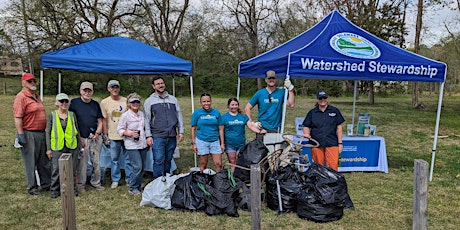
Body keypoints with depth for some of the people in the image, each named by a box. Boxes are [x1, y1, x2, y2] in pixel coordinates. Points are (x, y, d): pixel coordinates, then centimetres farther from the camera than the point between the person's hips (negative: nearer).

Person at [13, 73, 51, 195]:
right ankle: (32, 188, 13)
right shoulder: (21, 97, -11)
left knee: (44, 161, 14)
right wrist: (20, 134, -22)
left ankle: (46, 184, 27)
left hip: (41, 133, 8)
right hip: (29, 134, -8)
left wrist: (47, 131, 22)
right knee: (31, 162, 2)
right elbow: (17, 117, -17)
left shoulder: (37, 96, 16)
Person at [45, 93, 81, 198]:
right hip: (57, 147, -2)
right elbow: (48, 132, 3)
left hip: (72, 146, 2)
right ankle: (55, 190, 14)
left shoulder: (72, 115, 7)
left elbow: (77, 131, 12)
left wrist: (79, 145, 10)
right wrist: (48, 148, 0)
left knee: (72, 169, 8)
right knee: (56, 169, 0)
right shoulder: (52, 115, 2)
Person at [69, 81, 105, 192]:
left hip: (96, 138, 4)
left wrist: (97, 133, -5)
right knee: (81, 163, 1)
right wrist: (79, 137, -7)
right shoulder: (74, 102, -1)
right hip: (81, 138, -3)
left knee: (96, 162, 9)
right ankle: (80, 184, 14)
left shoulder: (95, 104, 10)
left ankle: (96, 182, 23)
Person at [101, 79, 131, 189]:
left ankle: (129, 179, 18)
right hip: (113, 136, 0)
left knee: (128, 158, 6)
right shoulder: (104, 102, 1)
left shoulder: (126, 101, 0)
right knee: (114, 159, 10)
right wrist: (105, 135, 3)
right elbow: (104, 120, 5)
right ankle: (115, 180, 23)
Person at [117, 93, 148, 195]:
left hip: (143, 144, 6)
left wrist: (148, 139, 17)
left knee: (142, 167, 9)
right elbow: (119, 130, -4)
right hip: (132, 145, -6)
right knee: (137, 166, -11)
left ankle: (139, 186, 24)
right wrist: (130, 133, -19)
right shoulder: (125, 115, -6)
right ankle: (133, 188, 6)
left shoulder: (142, 114, 11)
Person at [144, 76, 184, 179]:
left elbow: (179, 116, 15)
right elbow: (147, 119, 3)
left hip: (172, 136, 3)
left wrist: (181, 131, 8)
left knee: (168, 160, 10)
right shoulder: (149, 101, 6)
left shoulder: (173, 99, 13)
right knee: (158, 161, -6)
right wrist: (148, 136, -5)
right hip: (157, 137, -3)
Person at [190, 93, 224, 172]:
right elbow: (193, 129, 3)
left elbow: (220, 129, 7)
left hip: (215, 141, 1)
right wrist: (193, 143, -1)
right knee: (203, 164, 7)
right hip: (202, 141, -1)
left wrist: (222, 143, 5)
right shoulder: (197, 113, 1)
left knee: (219, 164, 0)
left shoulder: (216, 112, 4)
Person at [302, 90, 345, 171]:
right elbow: (306, 126, 11)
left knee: (333, 166, -8)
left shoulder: (334, 111, 7)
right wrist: (306, 134, -11)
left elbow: (339, 128, 7)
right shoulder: (312, 112, 10)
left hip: (332, 144, -1)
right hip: (316, 143, 1)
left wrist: (340, 143, 3)